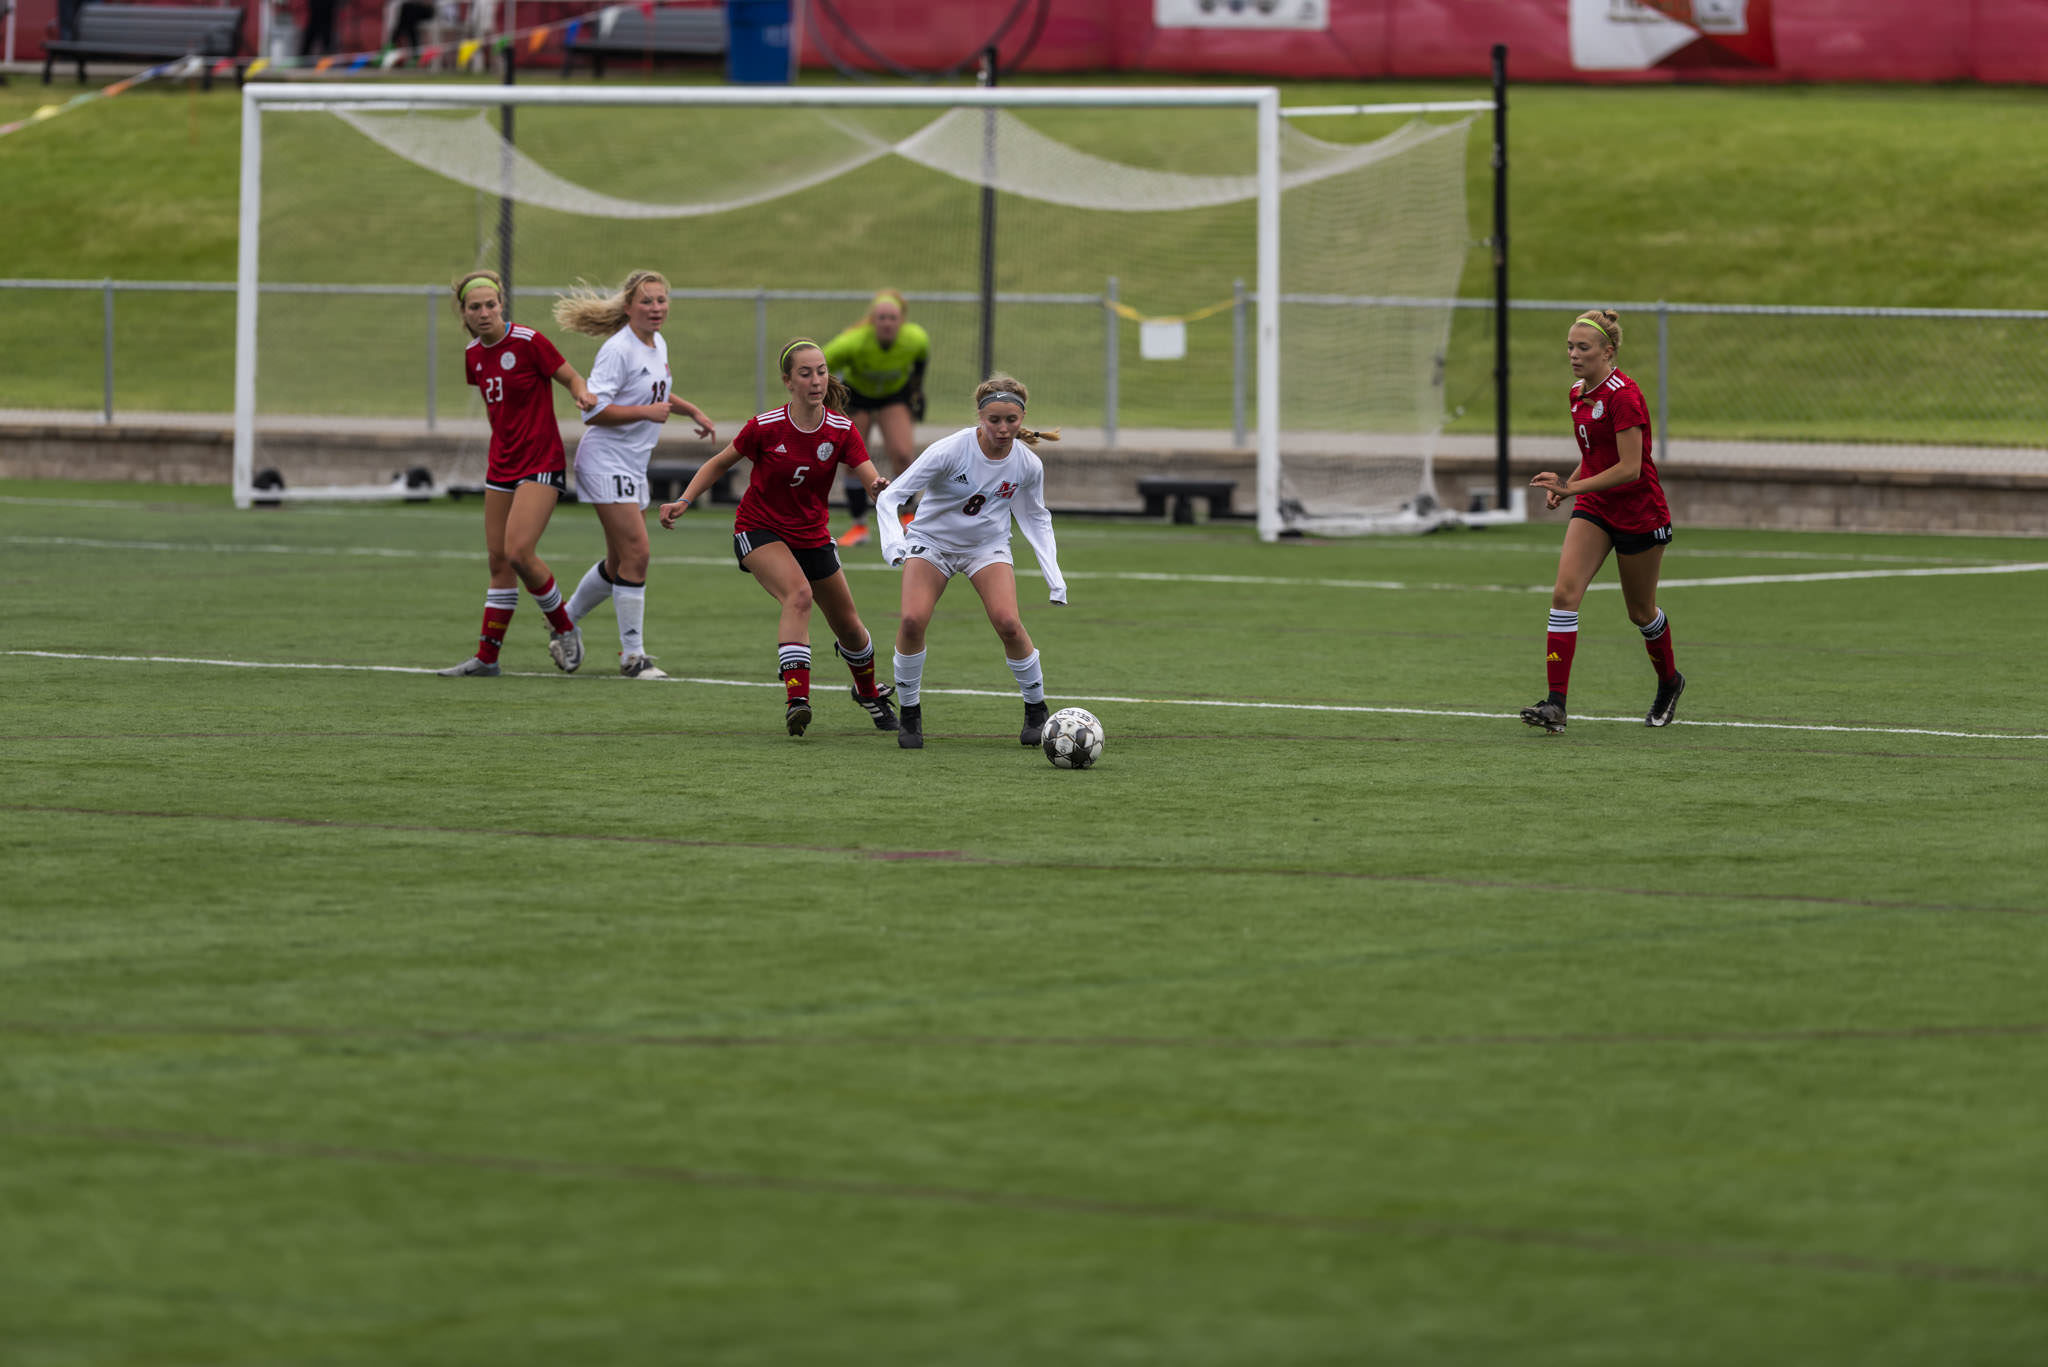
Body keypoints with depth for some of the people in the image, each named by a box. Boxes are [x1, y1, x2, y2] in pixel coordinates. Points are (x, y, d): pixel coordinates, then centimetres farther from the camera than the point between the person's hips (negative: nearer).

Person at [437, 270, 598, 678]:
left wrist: (582, 394, -26)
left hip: (541, 464, -7)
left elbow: (571, 378, -5)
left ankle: (564, 628, 5)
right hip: (502, 466, 7)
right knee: (499, 560, 7)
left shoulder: (528, 342, -13)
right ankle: (487, 657, 12)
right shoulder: (473, 354, 7)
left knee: (519, 552, -17)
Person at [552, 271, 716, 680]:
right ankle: (633, 655, -8)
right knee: (636, 554, -14)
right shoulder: (618, 350, -18)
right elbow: (592, 411, -22)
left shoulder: (658, 345, 10)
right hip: (606, 459, -9)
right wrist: (646, 412, -24)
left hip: (633, 464, 9)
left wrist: (691, 410, 19)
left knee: (620, 565, 14)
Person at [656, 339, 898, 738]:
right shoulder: (765, 427, -17)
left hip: (812, 536, 4)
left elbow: (872, 481, -18)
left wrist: (883, 486, -42)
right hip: (760, 530, -4)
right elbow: (721, 463, -1)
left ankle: (868, 692, 45)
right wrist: (683, 501, -11)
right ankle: (796, 698, -40)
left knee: (848, 626, 14)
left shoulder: (841, 430, -11)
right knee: (798, 594, -33)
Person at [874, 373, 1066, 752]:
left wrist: (1055, 578, -3)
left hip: (987, 546, 2)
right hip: (930, 541, -2)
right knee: (913, 620, -23)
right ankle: (910, 716, -3)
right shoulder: (951, 450, -27)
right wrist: (894, 543, -43)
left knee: (1008, 622, -20)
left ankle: (1036, 711, 1)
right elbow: (890, 497, -26)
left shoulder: (1028, 465, -15)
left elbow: (1036, 519, 5)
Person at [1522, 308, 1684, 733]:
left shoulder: (1622, 395, -20)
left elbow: (1629, 467, -24)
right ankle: (1555, 704, -18)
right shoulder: (1578, 393, 6)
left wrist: (1573, 487, -27)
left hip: (1639, 513, -7)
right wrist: (1566, 486, 3)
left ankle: (1669, 682, 40)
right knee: (1564, 593, -13)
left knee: (1640, 611, 10)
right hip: (1593, 509, 7)